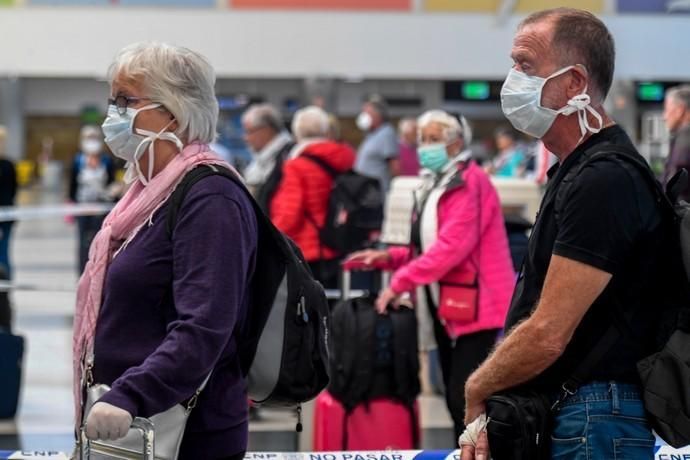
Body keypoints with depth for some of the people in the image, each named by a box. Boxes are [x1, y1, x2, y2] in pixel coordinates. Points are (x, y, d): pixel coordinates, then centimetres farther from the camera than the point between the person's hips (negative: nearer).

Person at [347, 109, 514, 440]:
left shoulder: (469, 182, -13)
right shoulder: (436, 186, 17)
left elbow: (453, 245, -23)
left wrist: (400, 283, -21)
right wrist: (389, 257, 5)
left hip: (477, 307, -10)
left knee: (466, 399, -14)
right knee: (456, 400, 12)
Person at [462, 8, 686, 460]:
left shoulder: (604, 182, -17)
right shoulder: (576, 173, 17)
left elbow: (547, 335, -21)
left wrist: (476, 390, -5)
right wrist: (489, 409, 10)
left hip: (593, 424, -10)